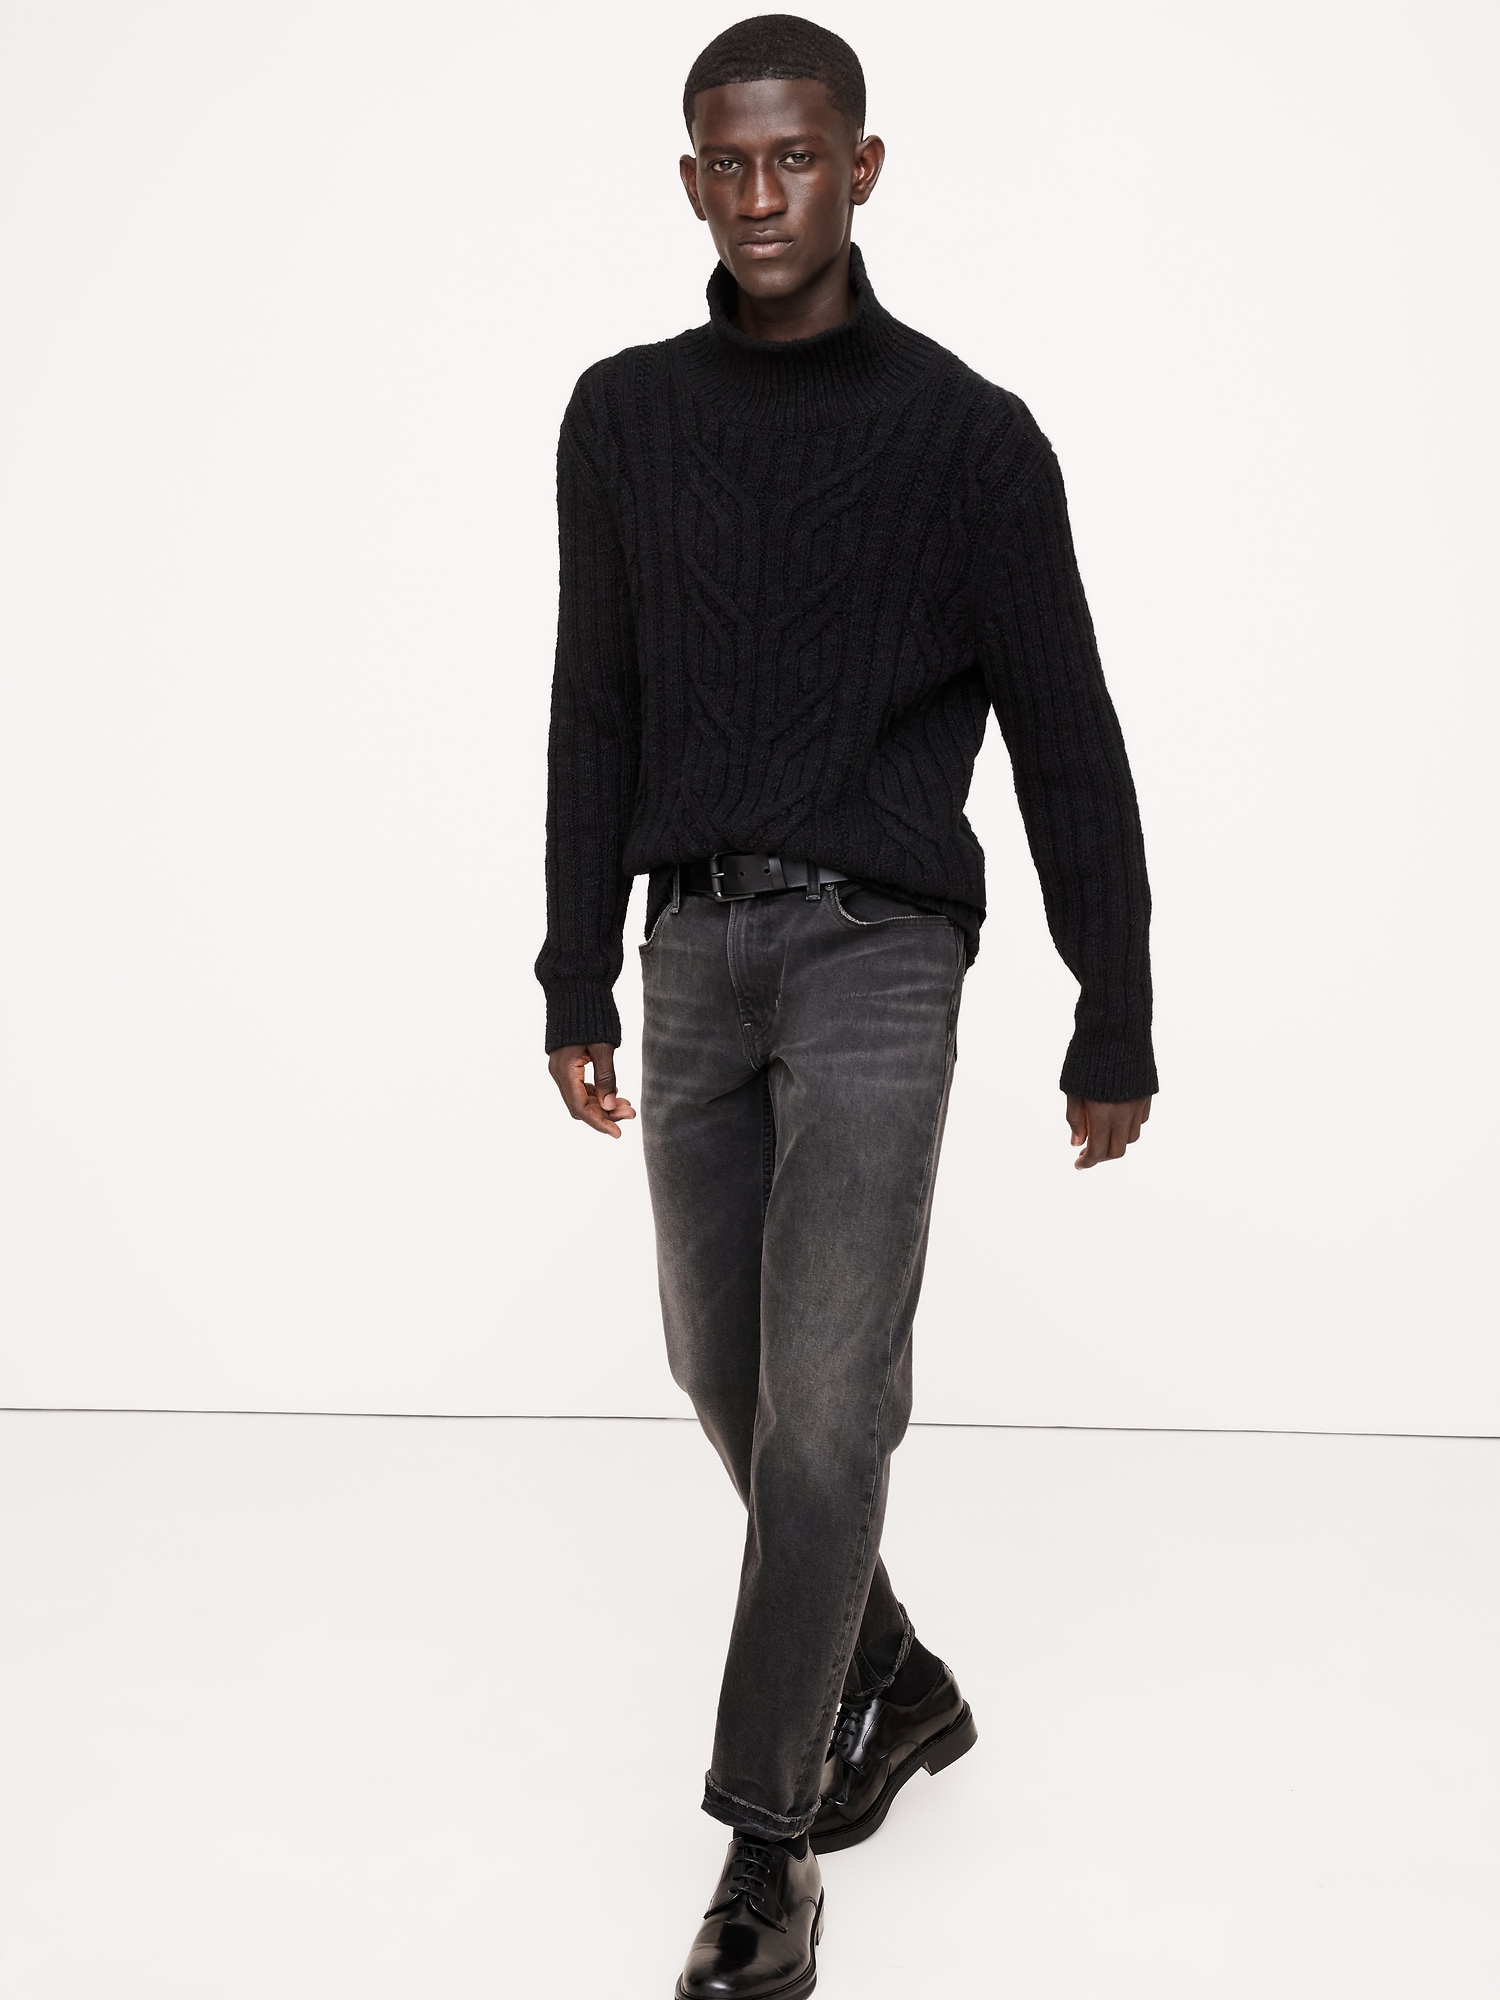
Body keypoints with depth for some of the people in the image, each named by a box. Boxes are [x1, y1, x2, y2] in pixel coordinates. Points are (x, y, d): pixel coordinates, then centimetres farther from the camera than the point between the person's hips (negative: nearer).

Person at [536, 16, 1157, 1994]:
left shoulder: (969, 438, -4)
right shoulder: (623, 419, 7)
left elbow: (1068, 745, -1)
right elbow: (596, 719, 11)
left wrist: (1116, 1026, 0)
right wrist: (575, 984, 9)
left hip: (876, 955, -5)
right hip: (694, 955, 5)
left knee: (822, 1399, -9)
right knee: (727, 1373, 13)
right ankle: (896, 1680, 36)